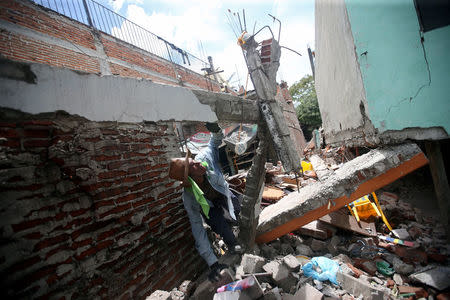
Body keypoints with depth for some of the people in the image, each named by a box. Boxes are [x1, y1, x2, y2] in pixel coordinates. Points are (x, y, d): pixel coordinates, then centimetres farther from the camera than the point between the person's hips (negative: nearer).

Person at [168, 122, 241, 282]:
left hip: (223, 195, 3)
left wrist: (216, 131, -41)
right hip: (208, 207, -3)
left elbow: (214, 143, -16)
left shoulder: (204, 158, -37)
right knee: (220, 223, -26)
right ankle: (232, 244, 6)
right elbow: (198, 230, -34)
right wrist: (212, 263, -35)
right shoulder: (188, 198, -39)